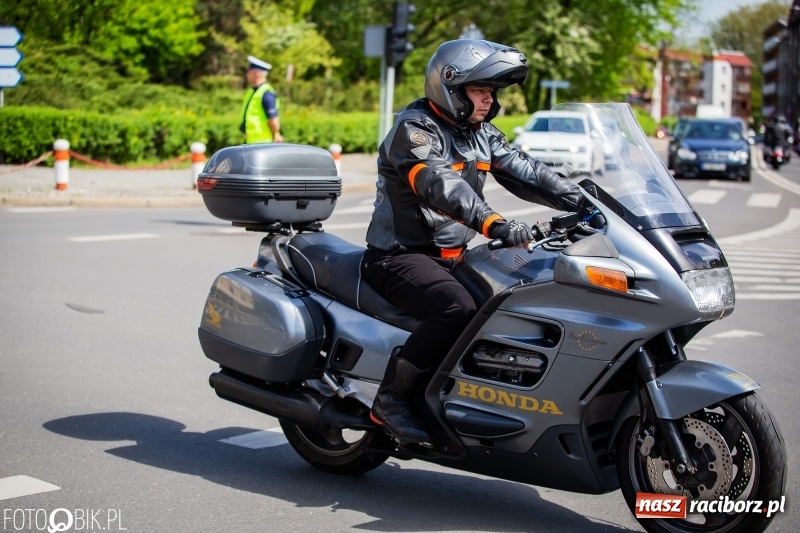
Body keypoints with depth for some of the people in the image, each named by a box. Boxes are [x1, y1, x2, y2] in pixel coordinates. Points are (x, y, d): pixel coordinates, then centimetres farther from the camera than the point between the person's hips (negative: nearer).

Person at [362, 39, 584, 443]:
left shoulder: (481, 134, 13)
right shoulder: (414, 129, -15)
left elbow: (522, 171, 4)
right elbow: (441, 186, -32)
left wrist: (578, 200, -11)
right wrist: (495, 225, -46)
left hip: (454, 256, 9)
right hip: (400, 256, -9)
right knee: (457, 308, -33)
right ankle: (391, 401, -22)